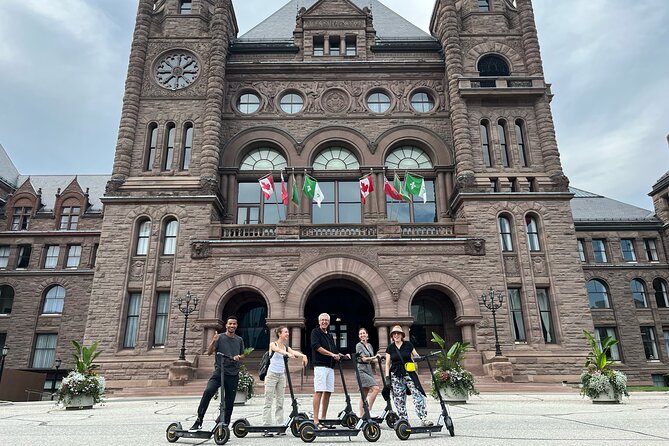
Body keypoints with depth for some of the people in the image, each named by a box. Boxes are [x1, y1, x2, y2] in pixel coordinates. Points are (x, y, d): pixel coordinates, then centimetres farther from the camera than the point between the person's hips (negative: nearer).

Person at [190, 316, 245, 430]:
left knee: (229, 402, 5)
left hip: (233, 374, 3)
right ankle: (199, 420, -17)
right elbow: (209, 352, -5)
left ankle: (225, 425, 20)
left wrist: (239, 357, 0)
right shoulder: (220, 337, 1)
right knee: (208, 391, -26)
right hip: (219, 372, -3)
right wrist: (213, 341, -22)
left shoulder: (239, 340, 12)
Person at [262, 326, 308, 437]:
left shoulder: (286, 347, 8)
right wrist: (288, 353, -49)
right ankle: (266, 427, 0)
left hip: (281, 376, 5)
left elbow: (293, 352, -11)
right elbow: (278, 350, -28)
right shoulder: (273, 344, -5)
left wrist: (303, 355, -33)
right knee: (268, 402, -3)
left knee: (280, 402, 6)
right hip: (272, 375, -5)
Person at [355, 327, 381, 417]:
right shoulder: (359, 345, -7)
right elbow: (364, 359, -16)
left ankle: (361, 415, 12)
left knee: (364, 394, 8)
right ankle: (368, 410, -12)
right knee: (375, 388, -19)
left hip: (369, 370, 7)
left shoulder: (369, 345, 15)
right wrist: (374, 357, -24)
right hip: (362, 370, -7)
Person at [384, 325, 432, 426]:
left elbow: (416, 356, 10)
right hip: (396, 375, 2)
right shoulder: (390, 348, 6)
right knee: (399, 398, 3)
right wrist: (387, 376, 0)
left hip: (409, 373, -1)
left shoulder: (408, 345, 4)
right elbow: (387, 363, 8)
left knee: (417, 394, -15)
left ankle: (423, 418, -13)